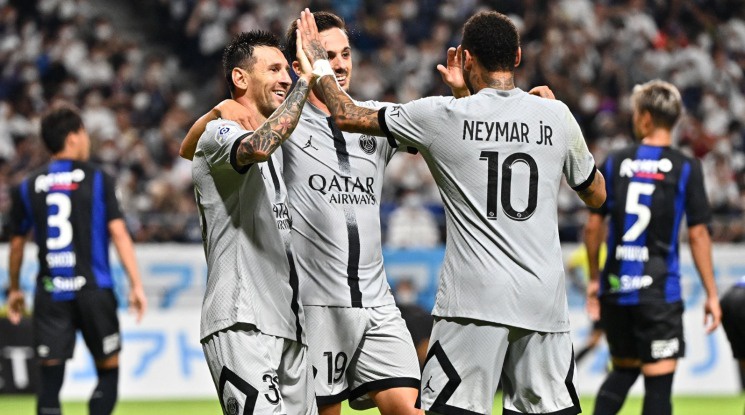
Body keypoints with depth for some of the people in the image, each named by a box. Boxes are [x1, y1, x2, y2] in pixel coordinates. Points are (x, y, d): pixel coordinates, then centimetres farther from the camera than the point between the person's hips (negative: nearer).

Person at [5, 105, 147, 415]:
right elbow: (118, 232, -7)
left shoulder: (28, 187, 8)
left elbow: (16, 243, 14)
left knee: (50, 381, 3)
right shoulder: (98, 180, 0)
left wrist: (14, 290, 27)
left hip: (49, 294, 2)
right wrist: (136, 284, -6)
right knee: (108, 371, 7)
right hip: (93, 290, -2)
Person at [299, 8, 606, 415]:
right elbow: (596, 195, 21)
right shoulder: (557, 116, 6)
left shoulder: (443, 116, -3)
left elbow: (347, 115, 6)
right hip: (544, 300, 3)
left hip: (474, 301, -3)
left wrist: (318, 63, 23)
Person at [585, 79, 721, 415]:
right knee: (658, 383, -2)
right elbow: (698, 235, -5)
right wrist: (711, 294, 1)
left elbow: (593, 227, 7)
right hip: (658, 290, -4)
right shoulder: (686, 169, -4)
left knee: (623, 371, 20)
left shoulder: (614, 163, 4)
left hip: (616, 287, 4)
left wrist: (594, 278, 20)